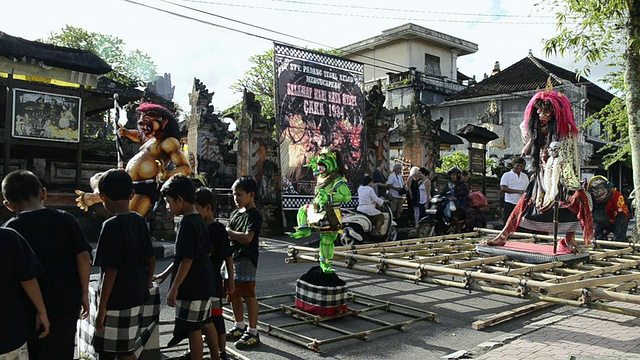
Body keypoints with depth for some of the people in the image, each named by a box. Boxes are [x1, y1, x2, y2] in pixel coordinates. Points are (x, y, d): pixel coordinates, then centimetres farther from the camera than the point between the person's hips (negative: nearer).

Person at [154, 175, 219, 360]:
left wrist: (174, 288, -17)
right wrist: (165, 274, 22)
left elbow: (187, 260, -22)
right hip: (203, 283, 9)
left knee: (193, 329, 2)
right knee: (206, 323, 19)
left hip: (192, 286, -9)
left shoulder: (187, 224, -19)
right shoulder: (199, 220, 9)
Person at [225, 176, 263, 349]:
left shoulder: (254, 215, -13)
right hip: (232, 257, 9)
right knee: (234, 294, 16)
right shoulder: (235, 213, 14)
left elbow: (247, 238, -24)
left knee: (248, 295, -3)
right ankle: (239, 327, 32)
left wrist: (229, 232, -15)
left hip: (246, 259, -9)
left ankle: (253, 332, 6)